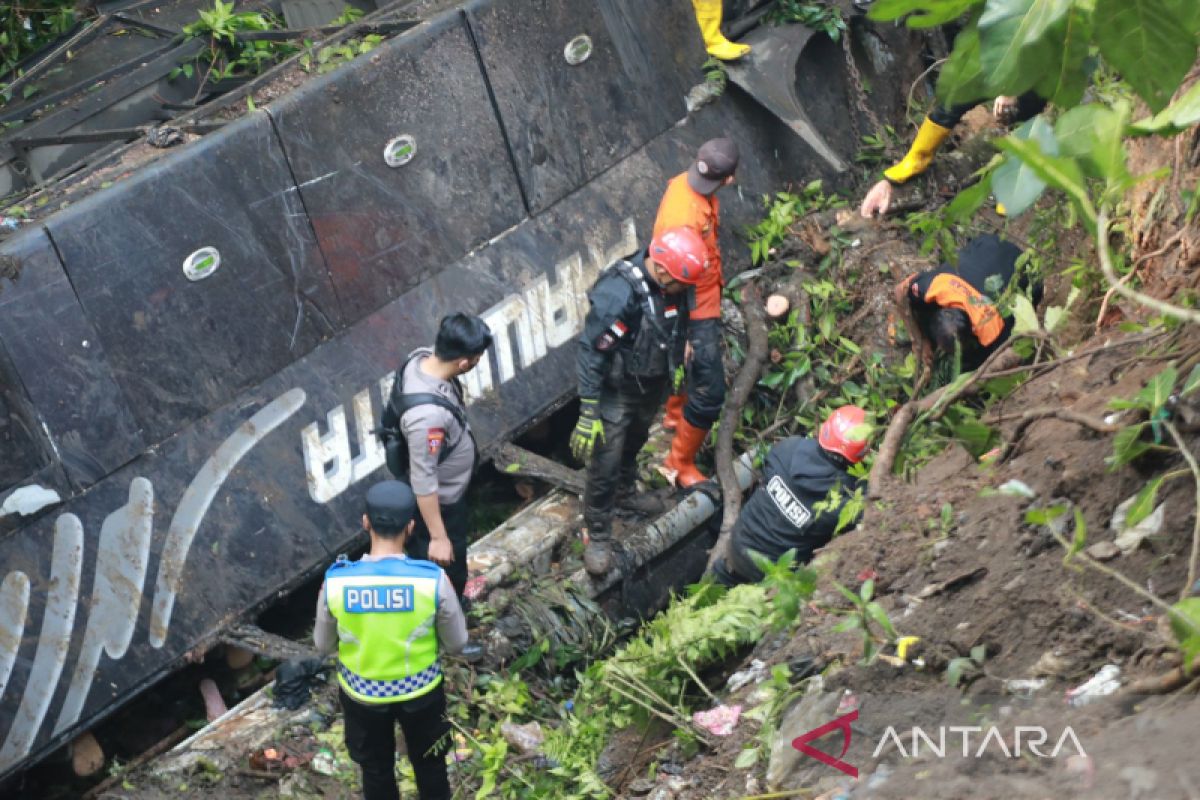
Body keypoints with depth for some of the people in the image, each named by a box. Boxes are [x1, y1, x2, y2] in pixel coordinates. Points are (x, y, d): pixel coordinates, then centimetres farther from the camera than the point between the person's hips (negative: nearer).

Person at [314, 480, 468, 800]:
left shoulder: (335, 582, -23)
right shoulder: (433, 580, -26)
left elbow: (323, 644, -6)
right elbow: (456, 644, -11)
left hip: (362, 693, 1)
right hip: (421, 690, -1)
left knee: (376, 769, 26)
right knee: (429, 763, 26)